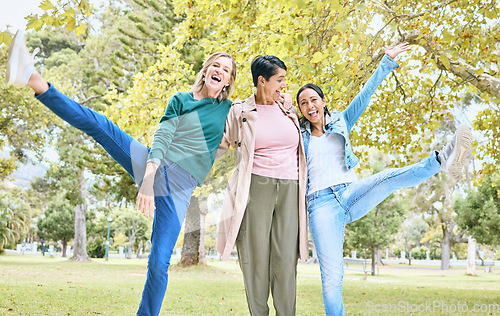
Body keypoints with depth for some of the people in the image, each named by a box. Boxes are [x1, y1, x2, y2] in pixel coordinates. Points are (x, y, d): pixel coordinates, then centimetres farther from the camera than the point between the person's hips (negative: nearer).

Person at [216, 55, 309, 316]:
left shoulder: (288, 108, 15)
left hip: (290, 189, 2)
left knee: (286, 258, -1)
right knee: (255, 257, -1)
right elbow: (218, 145, 15)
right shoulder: (239, 111, 5)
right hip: (256, 187, -2)